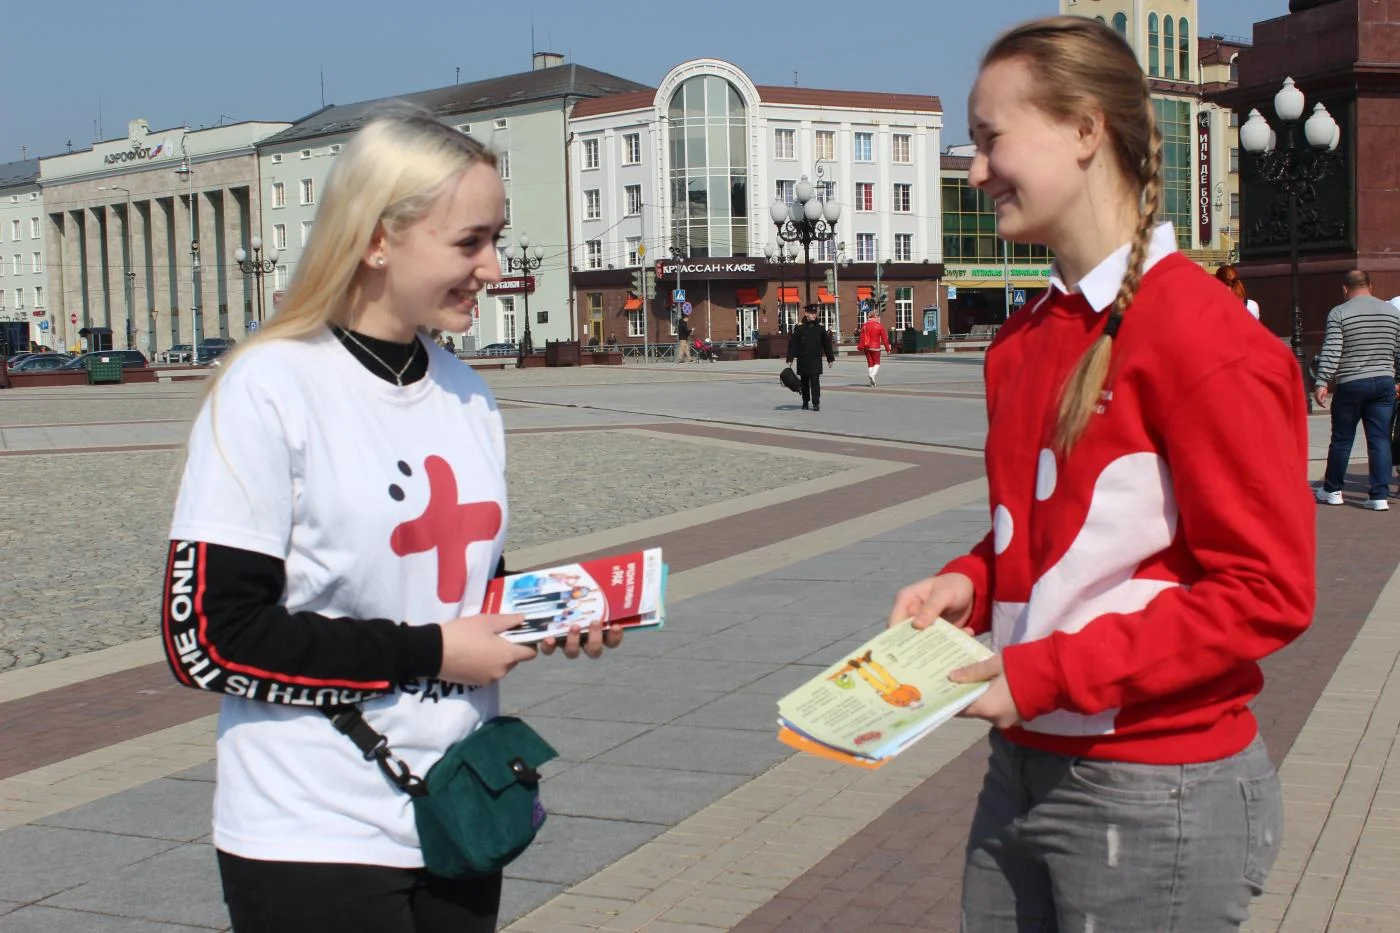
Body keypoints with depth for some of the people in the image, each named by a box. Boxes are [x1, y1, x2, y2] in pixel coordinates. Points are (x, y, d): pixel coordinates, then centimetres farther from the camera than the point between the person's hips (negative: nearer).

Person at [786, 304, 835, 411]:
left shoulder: (820, 329, 5)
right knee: (804, 382, 10)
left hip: (816, 360, 0)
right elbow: (792, 344, -1)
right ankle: (805, 402, 24)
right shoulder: (799, 328, 0)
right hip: (802, 360, 0)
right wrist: (790, 359, -5)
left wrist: (830, 358, 12)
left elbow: (827, 344, 11)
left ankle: (816, 404, -10)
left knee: (815, 381, -10)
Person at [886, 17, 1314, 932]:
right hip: (1023, 768, 7)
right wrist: (971, 583, 1)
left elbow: (1268, 592, -18)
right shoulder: (1025, 339, 8)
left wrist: (1052, 672, -20)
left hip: (1155, 799, -7)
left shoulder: (1199, 337, -17)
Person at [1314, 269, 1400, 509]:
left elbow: (1331, 352, -13)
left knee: (1342, 439, 9)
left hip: (1351, 384, -3)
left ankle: (1332, 490, 20)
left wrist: (1322, 383, -12)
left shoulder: (1338, 313, -6)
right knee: (1380, 439, 3)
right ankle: (1380, 496, -1)